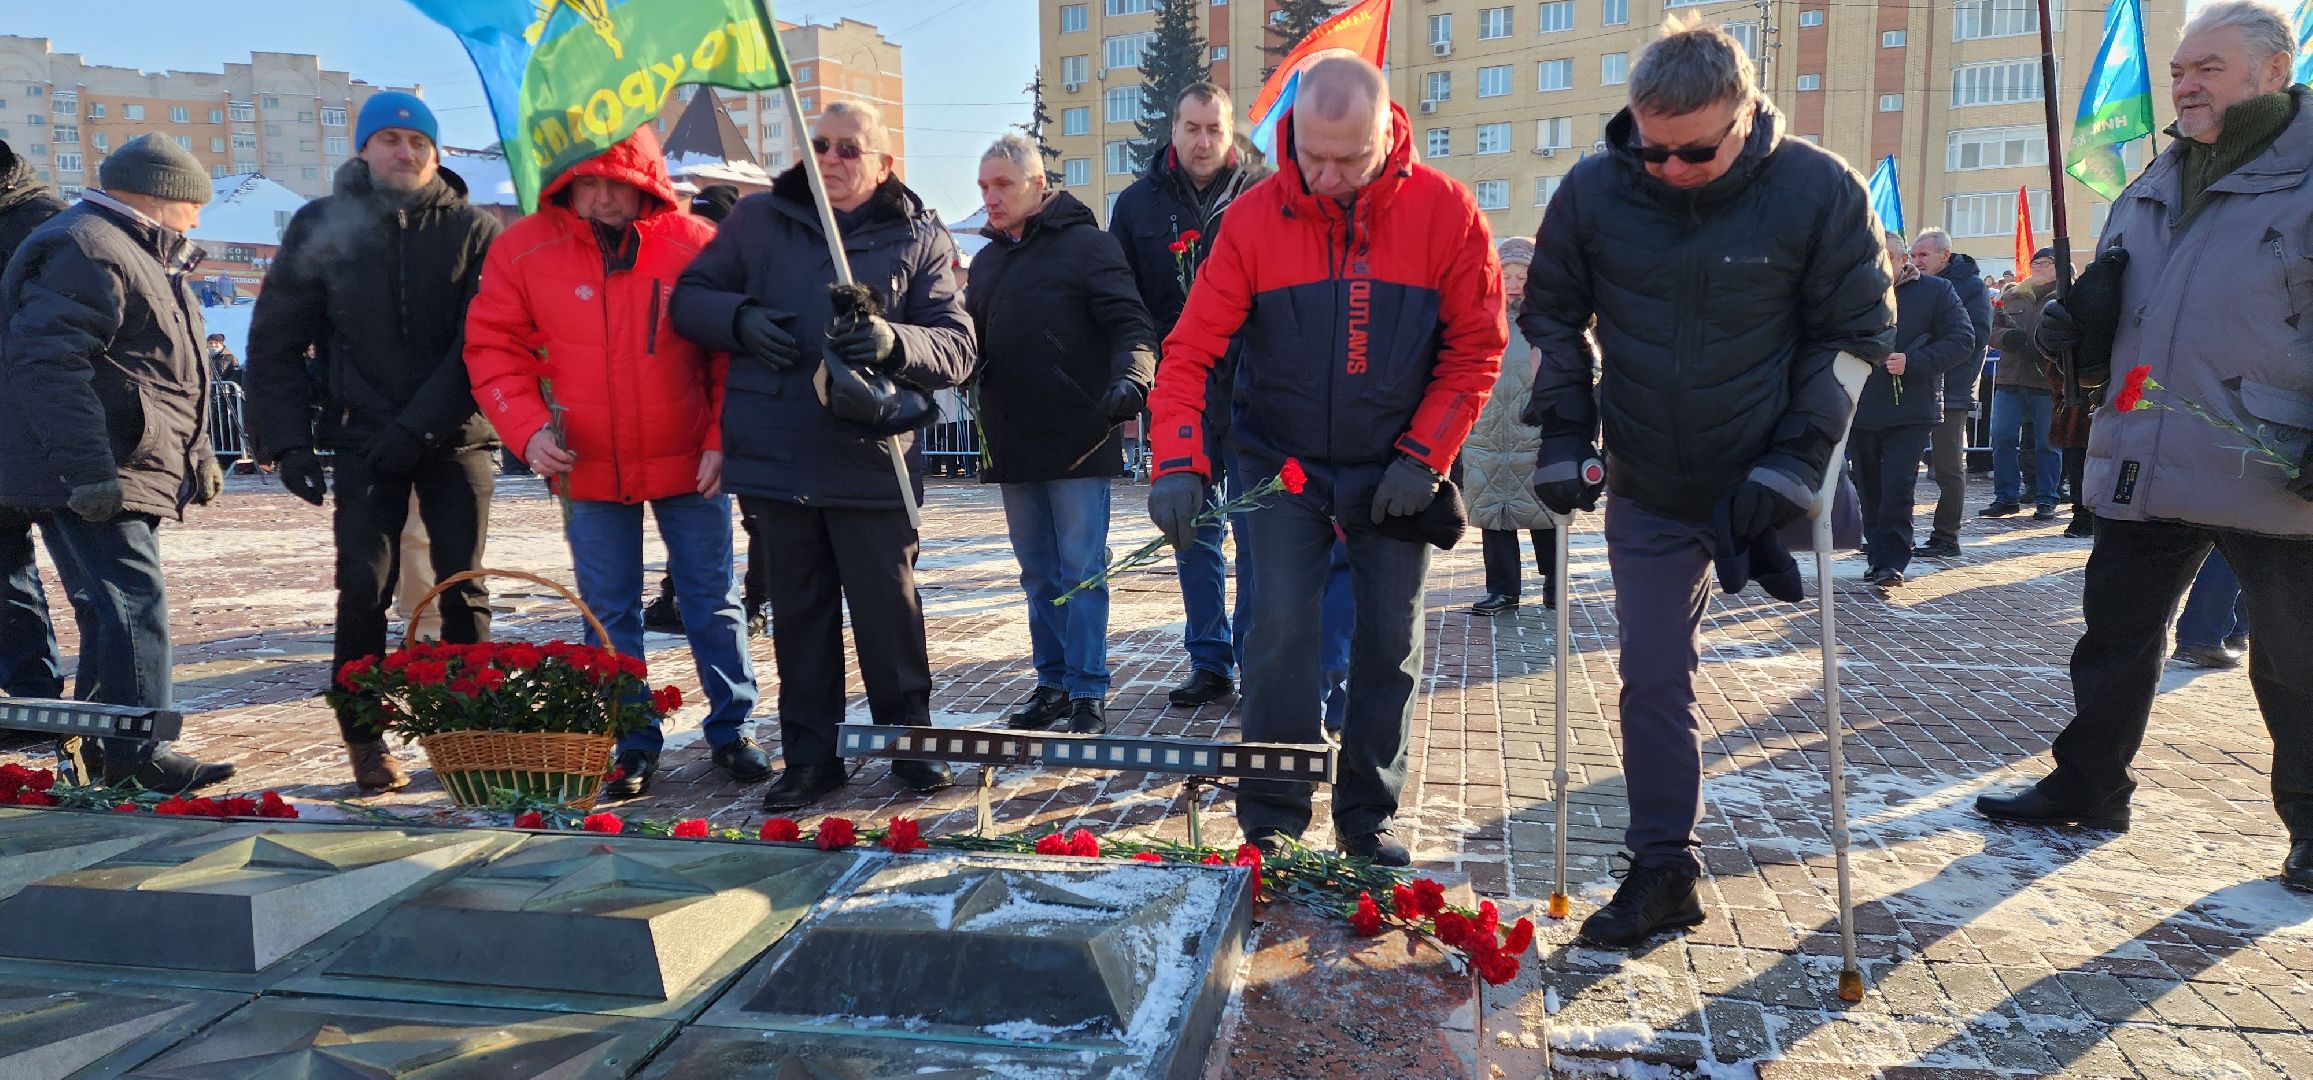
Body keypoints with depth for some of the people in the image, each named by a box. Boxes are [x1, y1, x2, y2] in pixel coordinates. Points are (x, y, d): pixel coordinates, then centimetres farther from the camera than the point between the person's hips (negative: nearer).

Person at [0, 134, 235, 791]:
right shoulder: (85, 249, -12)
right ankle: (138, 755, -13)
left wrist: (195, 456, 32)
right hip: (89, 478, -11)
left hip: (128, 472, 11)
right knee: (133, 602, -14)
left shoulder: (142, 255, 24)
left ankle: (101, 750, 23)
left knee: (113, 609, 14)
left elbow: (163, 371, 33)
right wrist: (89, 468, -28)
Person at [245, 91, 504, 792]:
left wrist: (420, 425, -16)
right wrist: (288, 440, -4)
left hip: (456, 438, 0)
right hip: (364, 439, 1)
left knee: (463, 587, 2)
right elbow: (274, 341, 4)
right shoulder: (322, 227, 3)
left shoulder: (474, 231, -1)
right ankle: (365, 738, 9)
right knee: (364, 587, -2)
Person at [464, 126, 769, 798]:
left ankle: (731, 729, 23)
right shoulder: (522, 250, -3)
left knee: (712, 601, 9)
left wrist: (721, 439, -8)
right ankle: (632, 747, 22)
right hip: (587, 467, 1)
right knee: (609, 613, 9)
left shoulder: (694, 243, -5)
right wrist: (527, 429, -13)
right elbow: (493, 348, 1)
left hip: (688, 462, -1)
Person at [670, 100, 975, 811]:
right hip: (774, 457, 2)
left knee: (889, 608, 4)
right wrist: (740, 318, -8)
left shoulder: (920, 238, 4)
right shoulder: (758, 220, 10)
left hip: (873, 462, -2)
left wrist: (895, 341, -23)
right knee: (798, 613, 11)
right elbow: (690, 296, 14)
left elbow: (956, 347, -3)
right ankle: (809, 756, 23)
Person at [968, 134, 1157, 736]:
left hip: (1078, 439, -6)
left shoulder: (1085, 244, -5)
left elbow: (1131, 326, -12)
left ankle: (1088, 693, 5)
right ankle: (1054, 683, 22)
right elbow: (971, 342, 21)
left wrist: (1129, 381, -30)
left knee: (1081, 570, -3)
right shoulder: (987, 261, 16)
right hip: (1013, 444, 7)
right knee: (1039, 573, 13)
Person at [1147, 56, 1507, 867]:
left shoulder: (1445, 213, -11)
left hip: (1396, 471, 1)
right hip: (1284, 463, -1)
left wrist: (1424, 456, -11)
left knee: (1391, 641, 7)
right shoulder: (1255, 217, -11)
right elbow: (1191, 348, -13)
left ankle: (1369, 818, 23)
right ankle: (1270, 823, 6)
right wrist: (1178, 462, -24)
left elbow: (1476, 347, -5)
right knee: (1281, 627, -8)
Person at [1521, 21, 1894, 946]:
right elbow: (1551, 314, 4)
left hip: (1763, 488, -2)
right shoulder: (1593, 191, -9)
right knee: (1651, 676, 5)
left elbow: (1857, 331, -6)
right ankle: (1663, 870, 17)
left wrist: (1796, 458, -13)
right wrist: (1565, 432, -4)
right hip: (1647, 491, 2)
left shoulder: (1818, 190, -13)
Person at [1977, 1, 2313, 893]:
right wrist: (2074, 324, 1)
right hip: (2145, 465, 6)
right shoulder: (2155, 185, 13)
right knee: (2115, 632, 12)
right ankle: (2087, 787, 26)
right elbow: (2113, 309, 24)